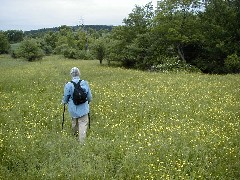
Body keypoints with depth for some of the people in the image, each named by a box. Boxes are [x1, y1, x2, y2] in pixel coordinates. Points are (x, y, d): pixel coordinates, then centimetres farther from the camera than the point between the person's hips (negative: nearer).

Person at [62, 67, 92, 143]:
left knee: (74, 121, 25)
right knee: (83, 124, 3)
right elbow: (89, 97, 2)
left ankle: (75, 134, 48)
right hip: (83, 108, -1)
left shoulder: (68, 85, -14)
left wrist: (64, 102, 22)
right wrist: (87, 101, 25)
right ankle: (82, 141, -1)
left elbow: (65, 98, -2)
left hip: (73, 109, 1)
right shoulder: (85, 83, -10)